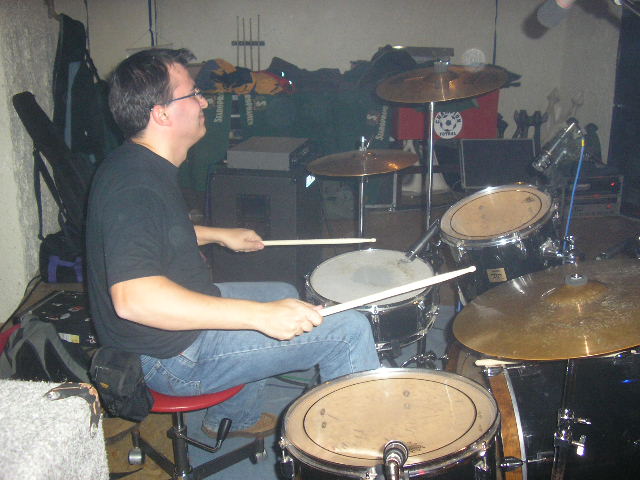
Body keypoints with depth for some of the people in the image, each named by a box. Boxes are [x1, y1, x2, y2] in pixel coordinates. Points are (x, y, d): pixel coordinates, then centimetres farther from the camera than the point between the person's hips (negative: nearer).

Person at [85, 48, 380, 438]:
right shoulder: (134, 186, -28)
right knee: (348, 329, -12)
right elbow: (133, 298, -40)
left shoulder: (144, 165, 5)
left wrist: (216, 235, 17)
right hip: (169, 355, -11)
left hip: (181, 306, 11)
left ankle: (233, 417, 40)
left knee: (284, 295, 32)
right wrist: (260, 314, -42)